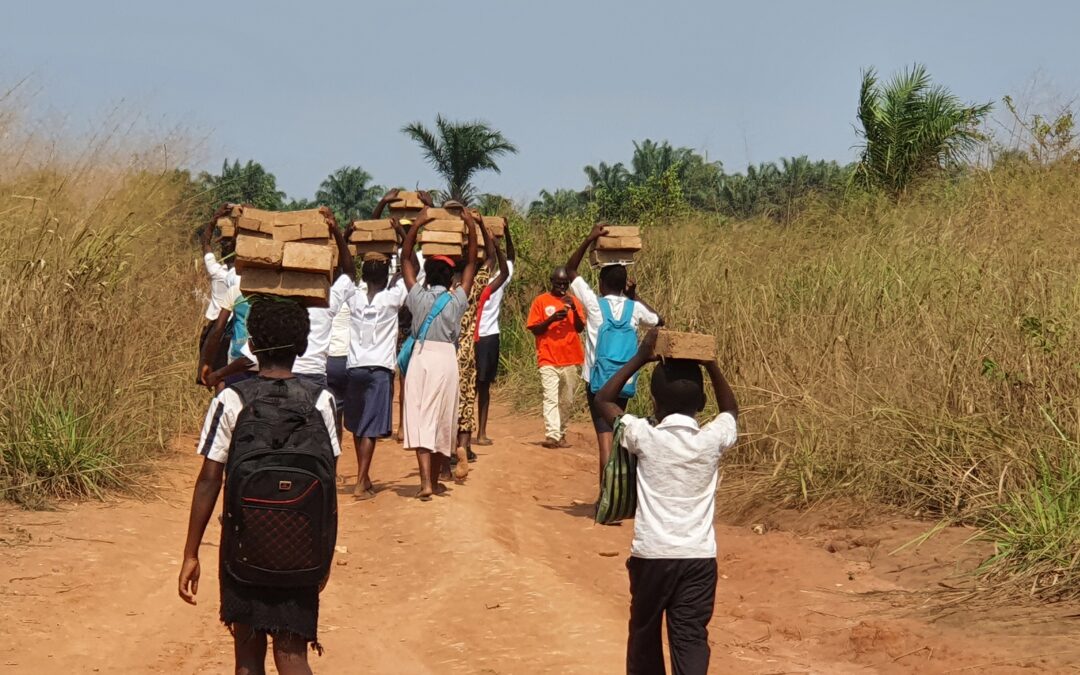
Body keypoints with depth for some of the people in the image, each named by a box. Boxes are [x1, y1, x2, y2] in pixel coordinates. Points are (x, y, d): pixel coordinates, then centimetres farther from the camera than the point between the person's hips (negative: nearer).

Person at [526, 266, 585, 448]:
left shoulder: (573, 301, 11)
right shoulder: (541, 301, 3)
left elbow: (580, 328, 4)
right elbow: (534, 329, 0)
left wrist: (574, 310, -11)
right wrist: (551, 319, -15)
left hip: (571, 360, 3)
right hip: (548, 360, -3)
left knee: (567, 401, 6)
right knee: (551, 398, -13)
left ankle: (562, 435, 14)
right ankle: (552, 435, -21)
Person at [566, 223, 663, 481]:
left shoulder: (594, 303, -7)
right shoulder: (634, 308, 1)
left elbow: (570, 270, 4)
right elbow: (658, 321, 23)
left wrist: (589, 240, 1)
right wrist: (635, 296, 23)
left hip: (598, 381, -4)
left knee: (605, 437, -9)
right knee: (614, 434, 20)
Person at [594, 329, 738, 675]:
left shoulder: (645, 437, -7)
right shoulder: (713, 439, -3)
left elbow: (603, 399, 8)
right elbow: (731, 409, 21)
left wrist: (640, 359, 4)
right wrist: (710, 364, 13)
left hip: (652, 554, -1)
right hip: (700, 557, 1)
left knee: (644, 633, 19)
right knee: (691, 640, -3)